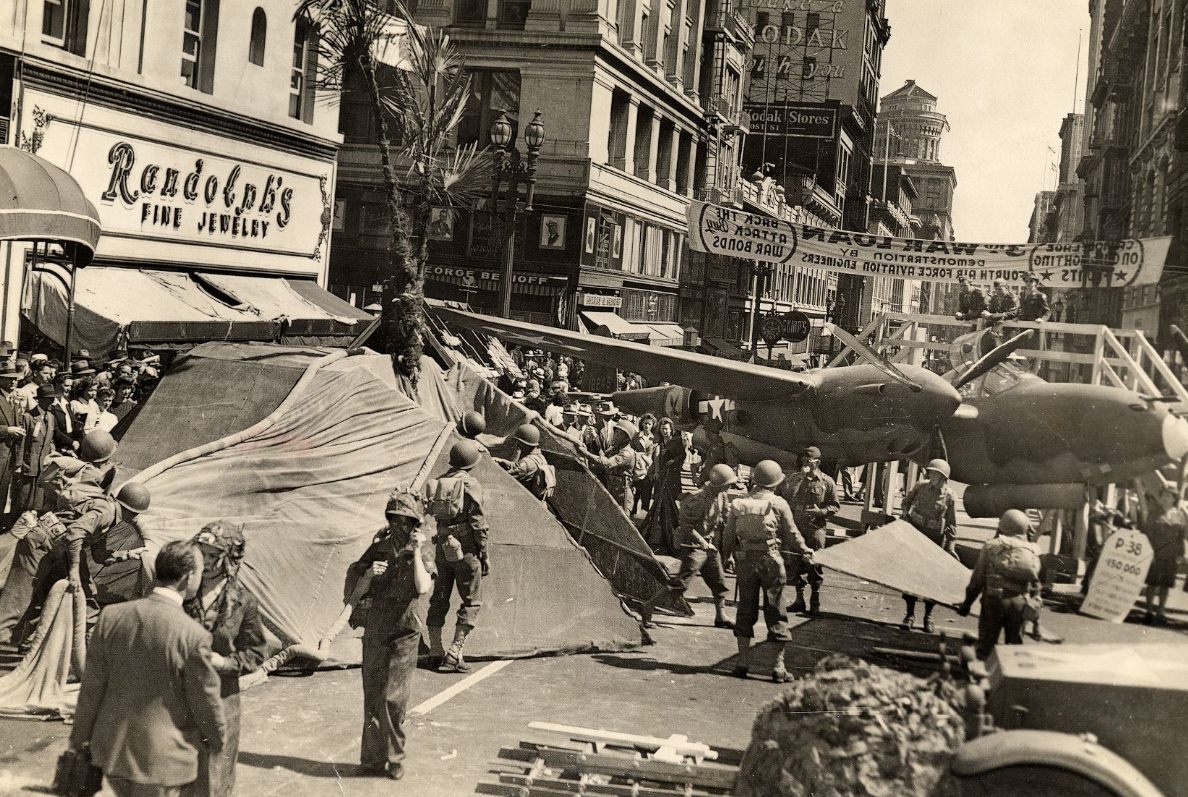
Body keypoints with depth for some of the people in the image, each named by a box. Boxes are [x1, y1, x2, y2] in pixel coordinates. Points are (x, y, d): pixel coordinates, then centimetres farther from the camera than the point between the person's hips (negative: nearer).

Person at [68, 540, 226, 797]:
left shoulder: (111, 616, -7)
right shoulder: (193, 635, -20)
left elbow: (92, 685, 1)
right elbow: (205, 699, -8)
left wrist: (79, 737, 14)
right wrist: (217, 740, 11)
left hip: (111, 748, 5)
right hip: (160, 756, -5)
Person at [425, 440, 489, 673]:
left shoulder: (437, 483, 8)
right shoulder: (470, 484, -10)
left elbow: (435, 515, 14)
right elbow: (477, 523, -11)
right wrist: (484, 555, -5)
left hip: (443, 547, 6)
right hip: (465, 549, -6)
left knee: (439, 599, 14)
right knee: (472, 601, 1)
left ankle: (436, 652, 20)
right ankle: (454, 654, -6)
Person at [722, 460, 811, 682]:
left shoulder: (738, 504, 1)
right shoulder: (778, 504, -7)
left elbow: (728, 536, 5)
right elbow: (792, 535, 0)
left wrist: (726, 556, 21)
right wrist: (805, 551, 17)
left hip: (745, 561, 3)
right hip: (770, 561, -3)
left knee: (745, 610, 13)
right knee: (775, 613, 5)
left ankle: (743, 662, 14)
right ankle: (778, 666, 5)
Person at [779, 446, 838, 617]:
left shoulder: (827, 482, 1)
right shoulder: (795, 480, 10)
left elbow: (835, 506, 2)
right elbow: (784, 497, 1)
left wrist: (820, 511, -14)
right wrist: (798, 479, -8)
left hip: (815, 528, -3)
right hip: (796, 527, 3)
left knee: (815, 565, -2)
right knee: (795, 563, 6)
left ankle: (815, 601, 9)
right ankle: (799, 599, 17)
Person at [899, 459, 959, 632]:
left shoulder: (949, 497, -8)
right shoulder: (921, 487, -1)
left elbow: (951, 524, -5)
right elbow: (906, 501, 17)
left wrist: (950, 546, -8)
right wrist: (906, 515, 2)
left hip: (935, 539, -2)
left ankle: (928, 615, 18)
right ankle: (909, 614, 12)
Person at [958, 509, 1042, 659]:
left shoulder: (990, 547, 4)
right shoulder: (1032, 551, 10)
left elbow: (977, 580, 3)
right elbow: (1035, 584, 8)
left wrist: (966, 604, 10)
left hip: (994, 601, -2)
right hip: (1020, 603, 2)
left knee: (986, 646, 6)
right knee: (1015, 644, 14)